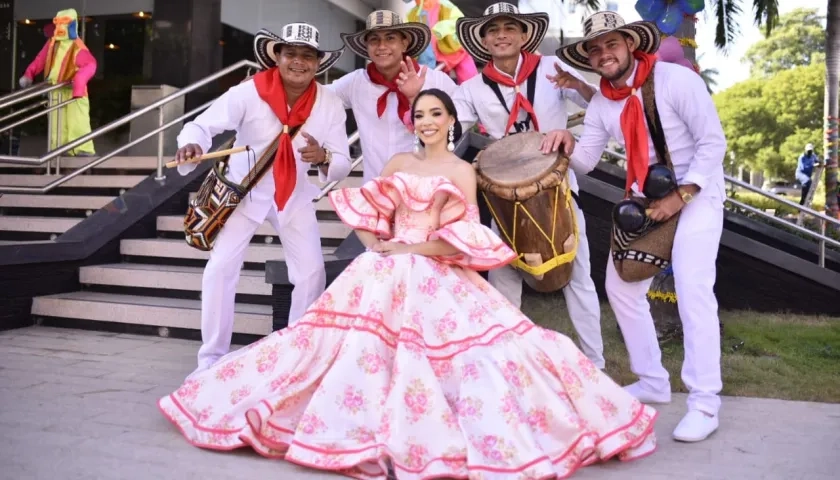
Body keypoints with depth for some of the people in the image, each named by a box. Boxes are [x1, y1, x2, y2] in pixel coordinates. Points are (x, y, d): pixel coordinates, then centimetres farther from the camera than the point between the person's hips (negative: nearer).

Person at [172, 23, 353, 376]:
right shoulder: (249, 92, -20)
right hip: (244, 190, -2)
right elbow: (201, 125, -21)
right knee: (220, 268, -11)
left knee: (312, 273, -4)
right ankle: (211, 360, 4)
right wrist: (191, 145, -45)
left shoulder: (331, 105, -13)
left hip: (294, 194, 2)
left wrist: (323, 158, -34)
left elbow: (343, 165, -11)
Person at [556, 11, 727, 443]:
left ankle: (704, 404, -7)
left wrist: (680, 196, -22)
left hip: (696, 194, -6)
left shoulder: (677, 80, -18)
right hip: (644, 198, 7)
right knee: (621, 287, 5)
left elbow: (713, 142, -18)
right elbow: (585, 162, 0)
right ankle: (652, 382, 20)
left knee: (693, 291, -17)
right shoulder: (601, 104, -1)